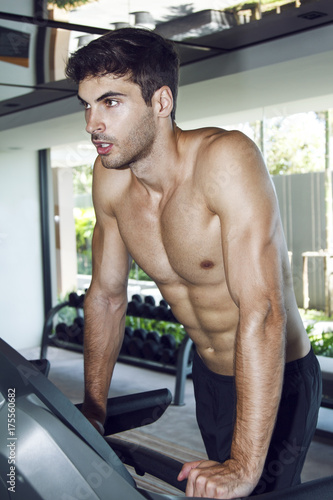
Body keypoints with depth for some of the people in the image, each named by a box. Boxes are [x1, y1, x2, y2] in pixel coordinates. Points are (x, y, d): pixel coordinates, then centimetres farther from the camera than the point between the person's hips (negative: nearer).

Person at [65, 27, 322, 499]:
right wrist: (93, 408, 3)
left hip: (276, 382, -6)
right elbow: (107, 293, 2)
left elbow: (262, 311, -36)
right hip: (208, 374, 7)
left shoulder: (226, 158, -30)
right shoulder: (111, 177, -9)